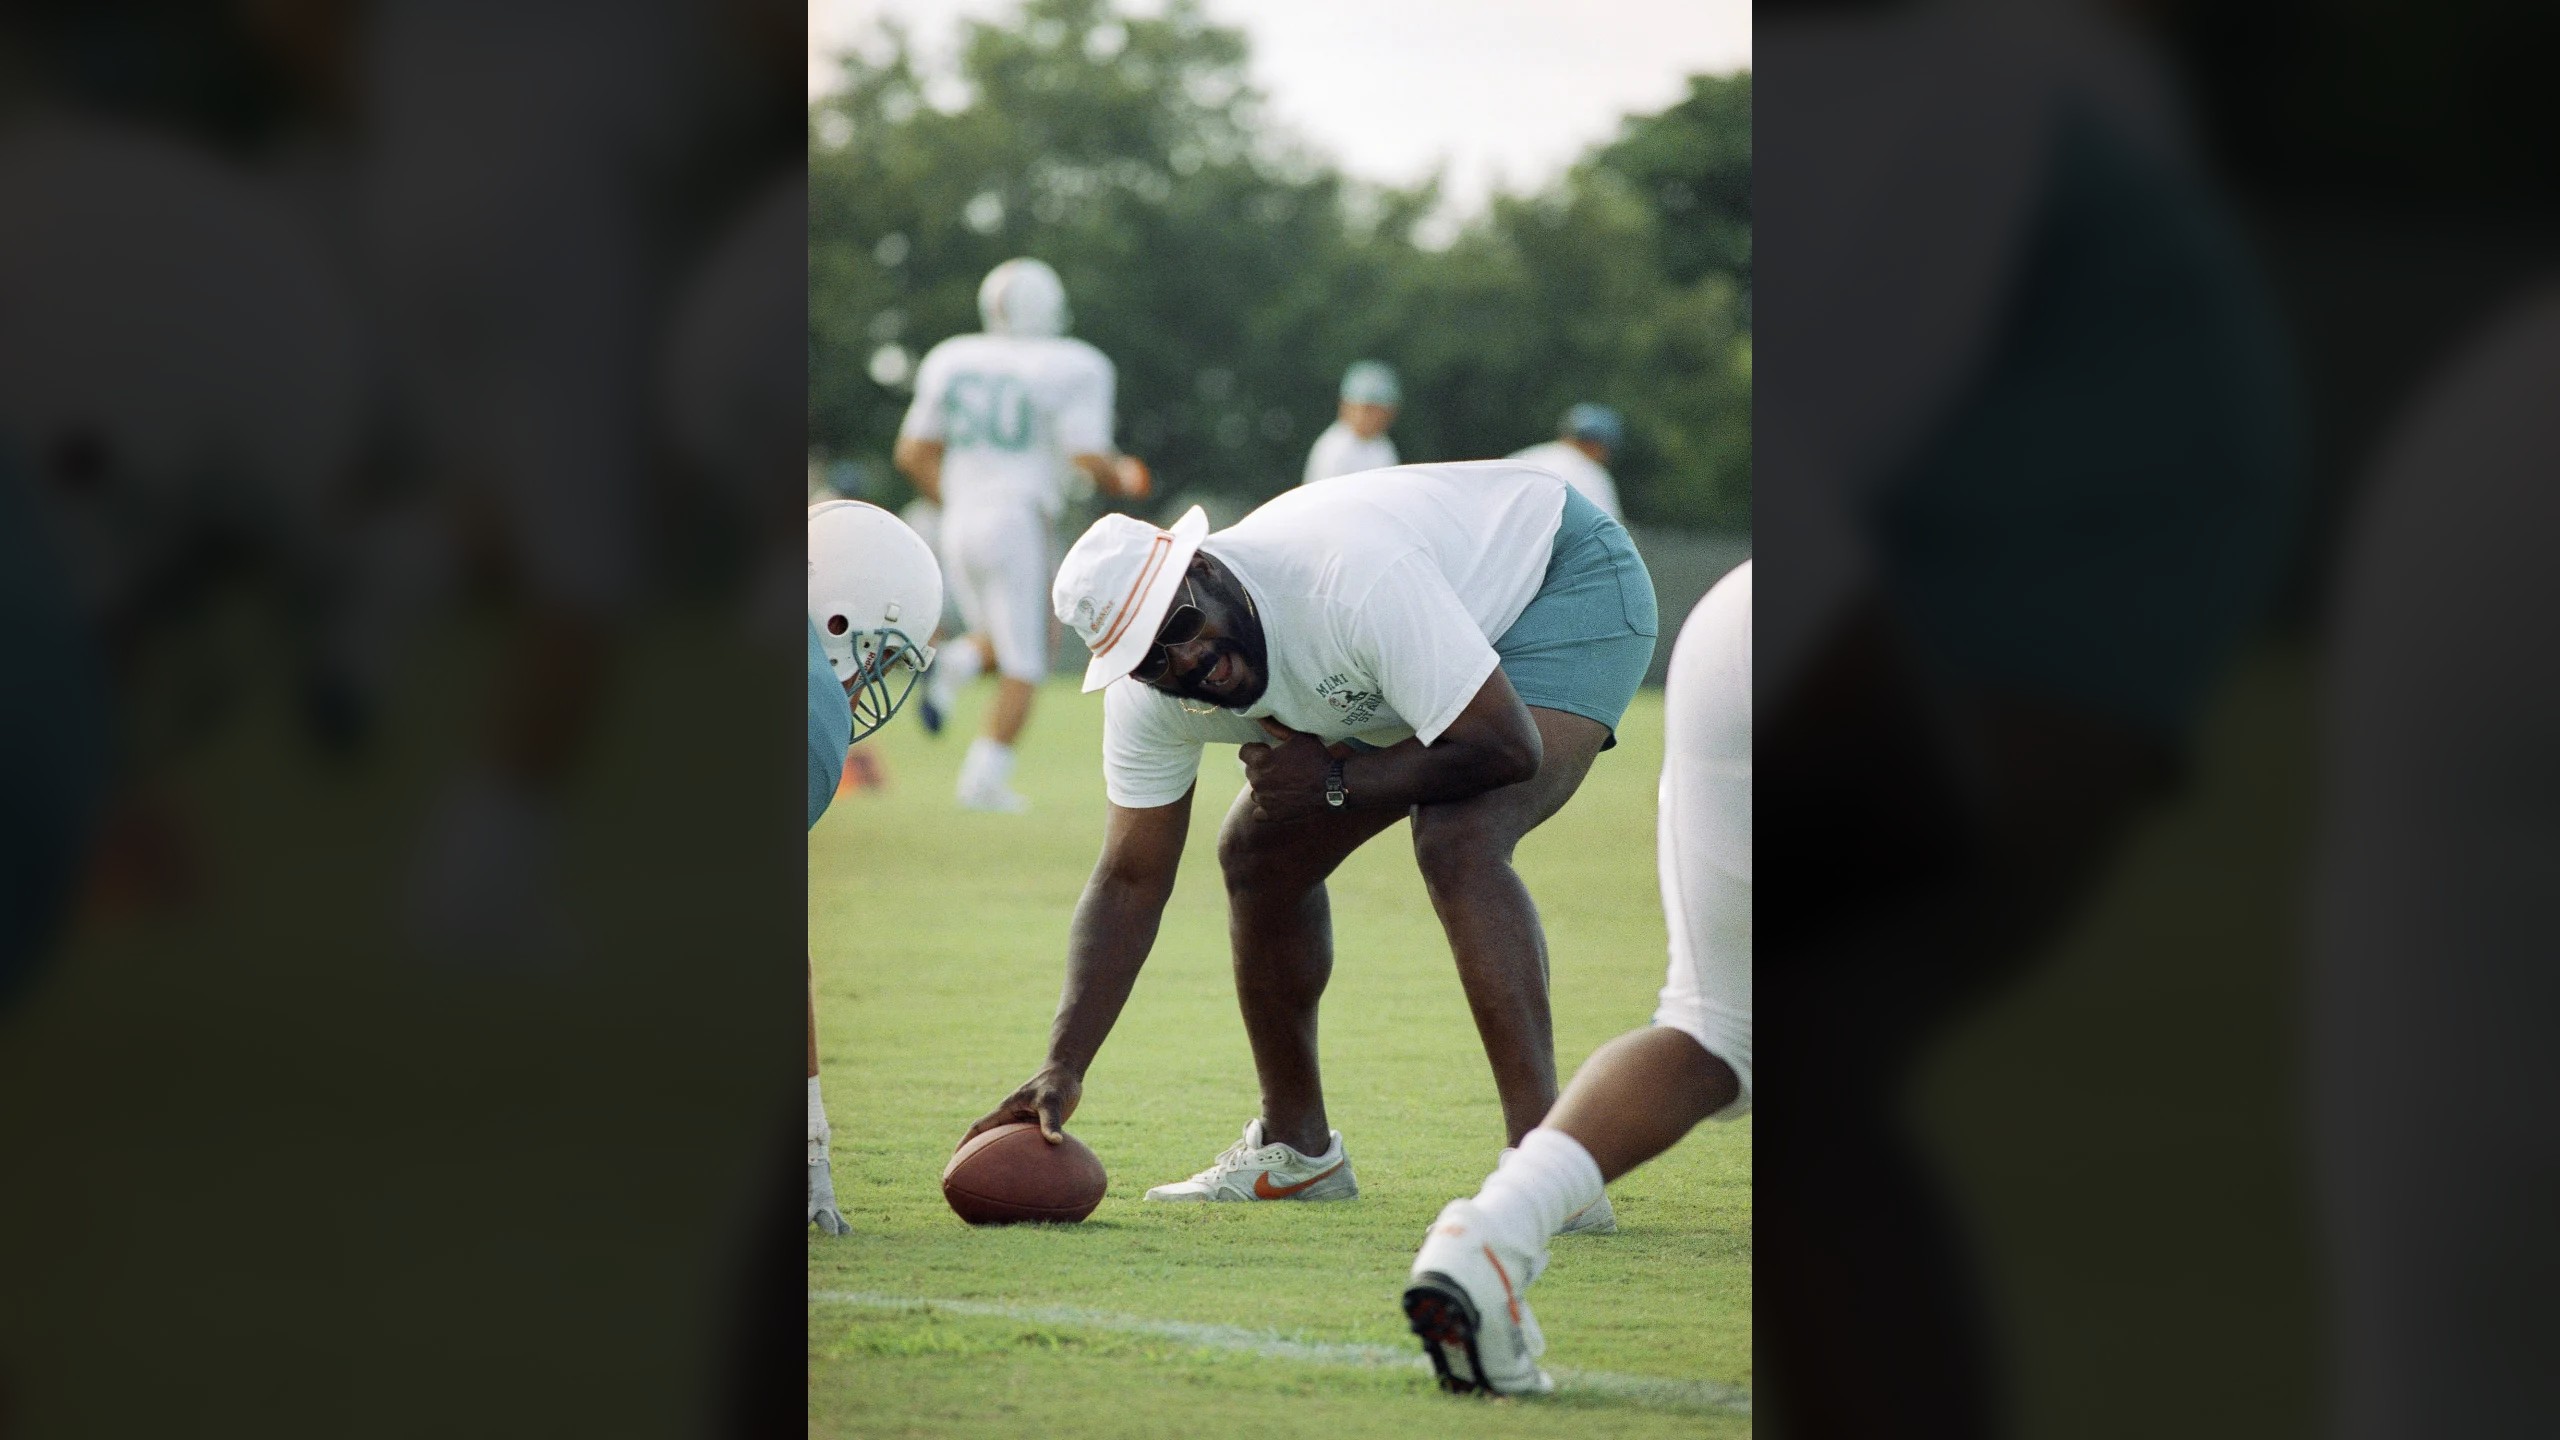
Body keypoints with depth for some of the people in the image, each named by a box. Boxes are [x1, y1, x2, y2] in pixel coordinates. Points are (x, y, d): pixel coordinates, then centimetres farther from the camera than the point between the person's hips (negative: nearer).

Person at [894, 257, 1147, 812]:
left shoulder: (951, 361, 8)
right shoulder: (1070, 369, -7)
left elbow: (913, 453, 9)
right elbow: (1090, 457, -12)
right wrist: (1124, 479, 10)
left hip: (960, 519, 5)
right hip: (1017, 523, -5)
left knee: (1004, 646, 23)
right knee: (1023, 666, 4)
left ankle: (960, 663, -9)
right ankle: (984, 778, -5)